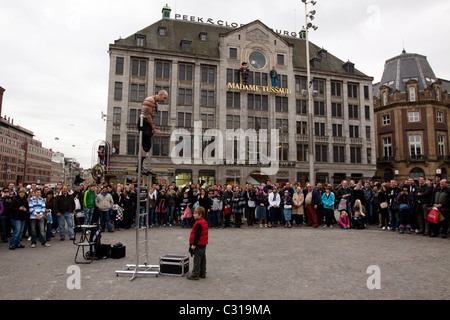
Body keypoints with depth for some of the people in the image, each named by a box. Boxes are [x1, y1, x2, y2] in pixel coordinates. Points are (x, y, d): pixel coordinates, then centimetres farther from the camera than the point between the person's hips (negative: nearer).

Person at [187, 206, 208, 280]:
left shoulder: (198, 223, -20)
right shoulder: (204, 222, 11)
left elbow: (197, 235, -23)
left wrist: (194, 244, -20)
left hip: (199, 245, -10)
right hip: (203, 244, 10)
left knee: (197, 260, -2)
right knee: (202, 260, 16)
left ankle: (195, 275, 4)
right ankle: (202, 273, 25)